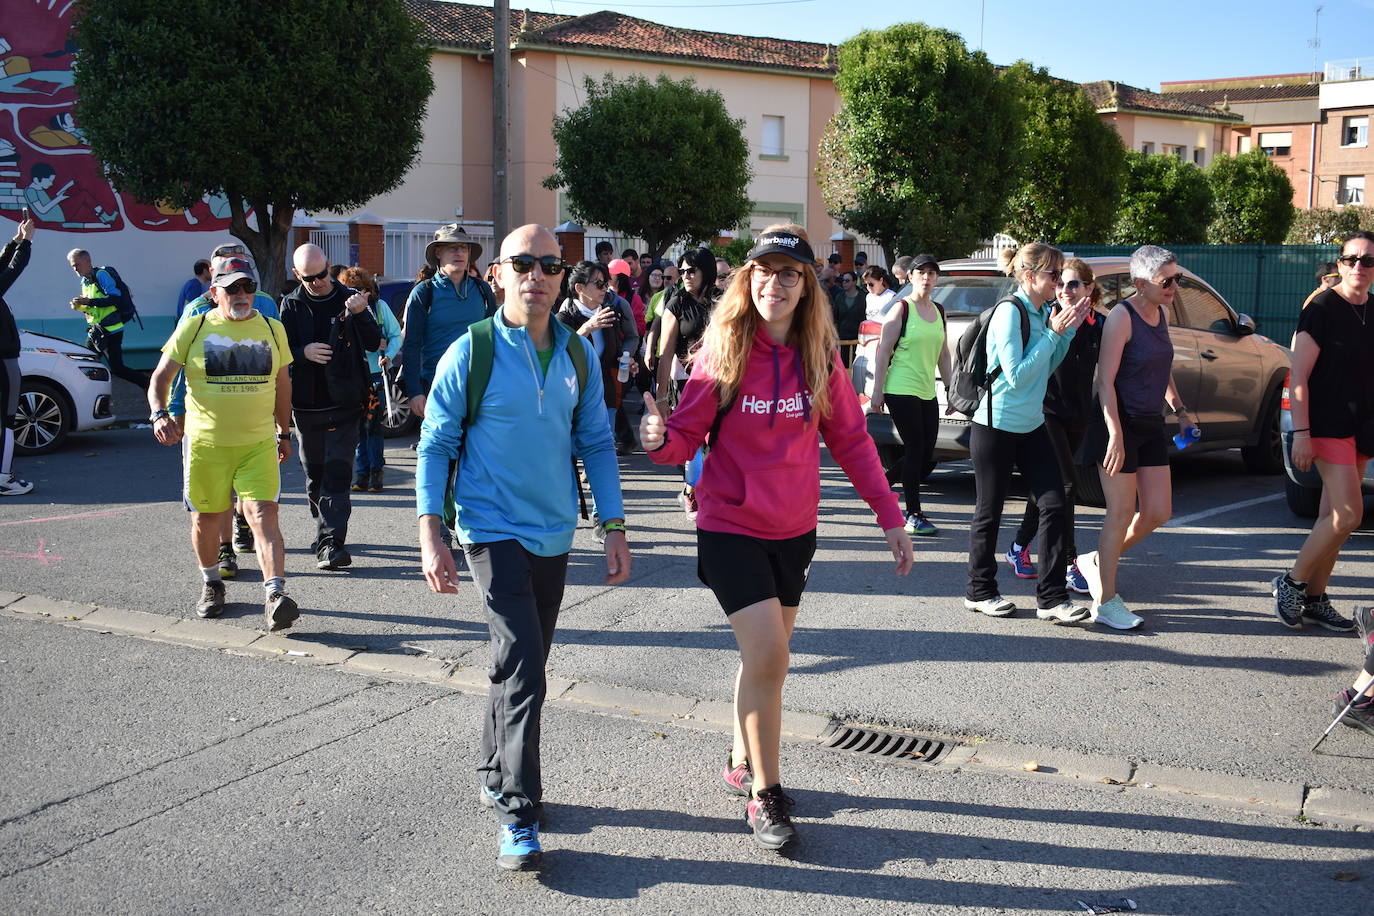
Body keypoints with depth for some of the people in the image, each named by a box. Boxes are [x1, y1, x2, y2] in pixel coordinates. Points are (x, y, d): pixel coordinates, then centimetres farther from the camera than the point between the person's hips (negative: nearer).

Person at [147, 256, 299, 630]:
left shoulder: (272, 329, 8)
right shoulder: (194, 328, 1)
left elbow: (282, 384, 18)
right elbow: (160, 378, 1)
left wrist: (285, 433, 19)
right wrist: (159, 414, -18)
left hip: (258, 444, 0)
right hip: (205, 442, 0)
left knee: (264, 516, -14)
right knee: (206, 519, 11)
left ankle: (275, 597, -21)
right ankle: (211, 584, 35)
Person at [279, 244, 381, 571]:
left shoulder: (348, 299, 3)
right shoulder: (291, 305, 6)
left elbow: (374, 342, -5)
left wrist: (359, 314, -22)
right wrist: (303, 352, -16)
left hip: (344, 403, -3)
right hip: (306, 405, 3)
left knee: (336, 472, -10)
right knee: (315, 475, 13)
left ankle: (331, 542, -13)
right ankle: (326, 533, 29)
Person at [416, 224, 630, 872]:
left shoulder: (578, 354, 3)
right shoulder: (472, 352, -9)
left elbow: (596, 443, 9)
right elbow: (435, 446, -6)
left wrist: (615, 529, 5)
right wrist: (430, 535, -13)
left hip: (553, 533, 5)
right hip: (494, 530, -5)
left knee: (523, 667, 17)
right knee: (522, 671, -12)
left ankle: (495, 777, 36)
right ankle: (519, 816, -2)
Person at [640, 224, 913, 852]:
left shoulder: (820, 358, -2)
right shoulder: (723, 354, -11)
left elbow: (851, 440, 5)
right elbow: (687, 438, -9)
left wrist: (890, 516, 2)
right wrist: (659, 438, -32)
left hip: (795, 530, 4)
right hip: (731, 528, -4)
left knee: (765, 657, 16)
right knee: (768, 657, -11)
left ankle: (743, 762, 38)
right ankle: (766, 795, 6)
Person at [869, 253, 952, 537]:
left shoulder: (939, 312, 13)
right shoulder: (901, 309, -6)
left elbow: (943, 354, 19)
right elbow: (883, 351, -8)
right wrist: (877, 391, -12)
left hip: (927, 393, 7)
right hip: (901, 389, -7)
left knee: (926, 454, 6)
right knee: (915, 451, -6)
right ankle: (914, 516, 2)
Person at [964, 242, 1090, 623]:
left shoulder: (1042, 314, 7)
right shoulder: (1010, 311, -16)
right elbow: (1017, 376, -21)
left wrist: (1067, 332, 3)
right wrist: (1054, 334, -17)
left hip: (1031, 426, 8)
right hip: (995, 425, -7)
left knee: (1054, 504, 0)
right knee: (989, 511, 5)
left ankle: (1051, 597, 5)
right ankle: (980, 591, 21)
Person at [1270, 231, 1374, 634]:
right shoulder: (1323, 309, -9)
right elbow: (1299, 376, -12)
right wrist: (1301, 433, -17)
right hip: (1327, 426, -7)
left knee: (1333, 517, 9)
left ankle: (1314, 599, 16)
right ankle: (1291, 583, 1)